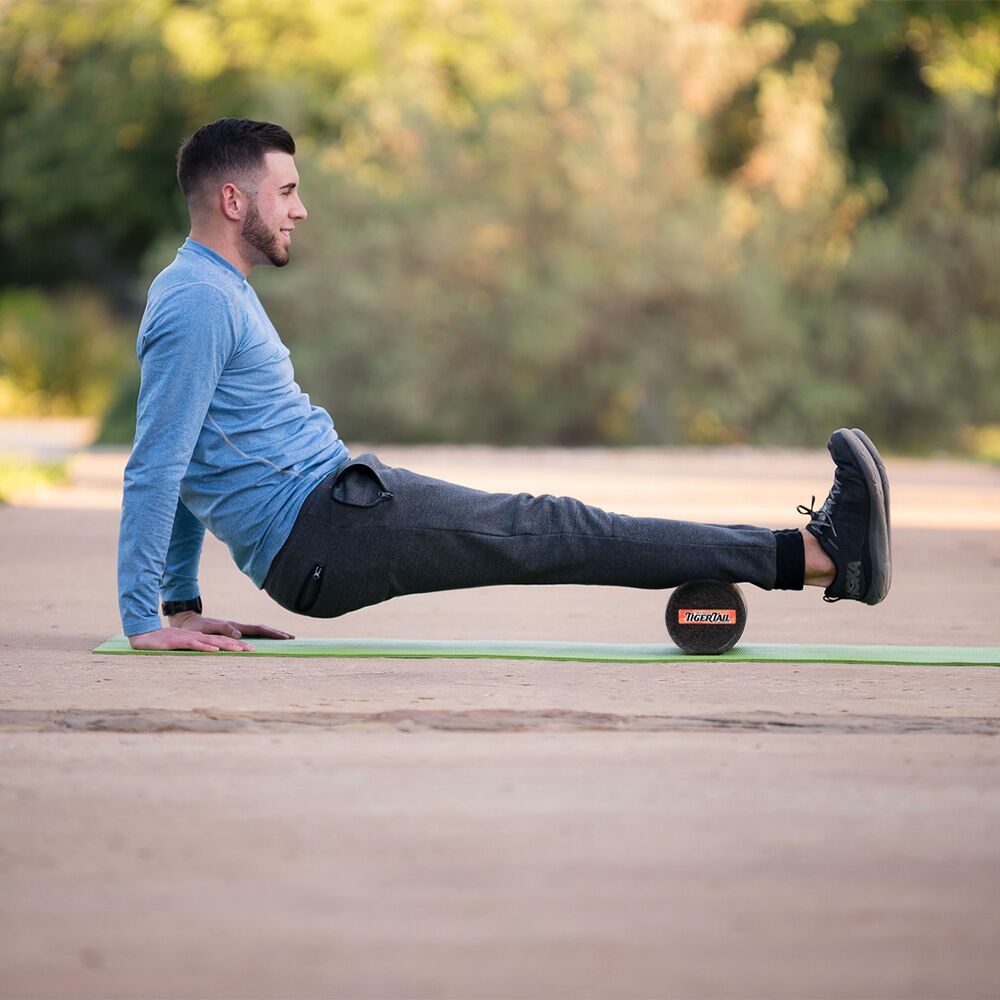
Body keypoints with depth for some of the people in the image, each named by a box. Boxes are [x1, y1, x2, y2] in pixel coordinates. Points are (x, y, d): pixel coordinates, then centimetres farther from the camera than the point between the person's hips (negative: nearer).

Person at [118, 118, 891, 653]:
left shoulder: (211, 294, 19)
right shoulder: (199, 304, -15)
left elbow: (179, 467, 24)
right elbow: (156, 467, -20)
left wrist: (183, 604, 21)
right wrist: (143, 621, -22)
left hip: (333, 514, 10)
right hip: (324, 527, -10)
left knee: (550, 530, 5)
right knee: (554, 533, -10)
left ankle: (821, 553, 4)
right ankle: (820, 555, -10)